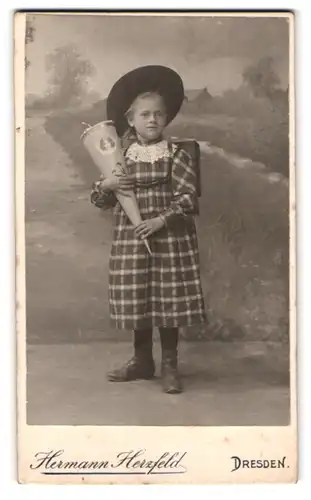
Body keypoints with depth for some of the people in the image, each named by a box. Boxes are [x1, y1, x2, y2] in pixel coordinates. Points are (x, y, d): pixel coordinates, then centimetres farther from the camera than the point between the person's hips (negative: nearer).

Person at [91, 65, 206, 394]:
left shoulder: (175, 156, -5)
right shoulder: (120, 157, 5)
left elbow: (188, 197, -10)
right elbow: (100, 200, 9)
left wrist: (161, 220, -19)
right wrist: (105, 186, -12)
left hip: (169, 238, -3)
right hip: (130, 239, 3)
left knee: (168, 300, 2)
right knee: (136, 300, 10)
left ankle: (169, 364, 17)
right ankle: (142, 360, 28)